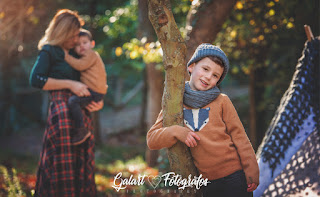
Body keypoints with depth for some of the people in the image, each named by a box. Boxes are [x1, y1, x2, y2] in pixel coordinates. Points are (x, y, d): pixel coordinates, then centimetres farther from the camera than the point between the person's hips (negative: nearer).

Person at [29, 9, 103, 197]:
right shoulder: (49, 51, 2)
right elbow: (36, 79, -11)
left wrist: (100, 101, 5)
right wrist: (70, 84, -13)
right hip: (63, 110, -7)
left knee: (82, 165, 6)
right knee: (63, 166, -8)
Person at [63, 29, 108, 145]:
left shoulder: (91, 54, -6)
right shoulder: (86, 57, 26)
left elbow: (80, 65, -20)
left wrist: (66, 56, -13)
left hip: (95, 92, -11)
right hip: (91, 91, 11)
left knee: (73, 101, -25)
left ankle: (81, 130, -20)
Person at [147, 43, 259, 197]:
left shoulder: (221, 101, 0)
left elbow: (239, 136, 1)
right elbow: (152, 139, 0)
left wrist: (252, 172, -3)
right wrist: (177, 132, -18)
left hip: (234, 178, -2)